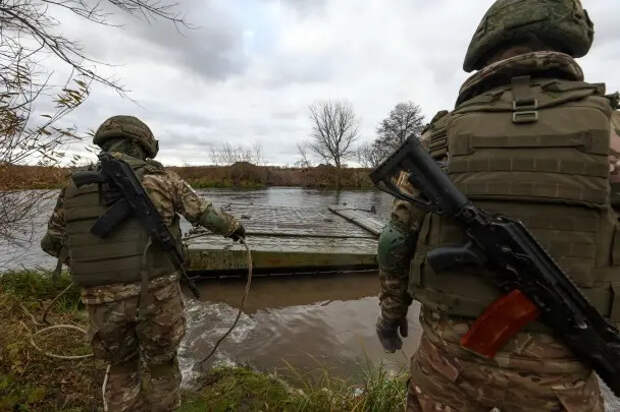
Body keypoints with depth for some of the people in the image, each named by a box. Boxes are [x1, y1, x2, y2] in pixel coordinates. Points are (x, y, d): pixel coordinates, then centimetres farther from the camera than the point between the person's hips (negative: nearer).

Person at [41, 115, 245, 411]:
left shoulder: (74, 189, 4)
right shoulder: (159, 178, -5)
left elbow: (52, 243, 16)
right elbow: (205, 214, 1)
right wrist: (233, 226, 20)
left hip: (103, 300, 3)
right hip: (156, 294, -2)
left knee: (121, 367, 26)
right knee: (160, 364, 21)